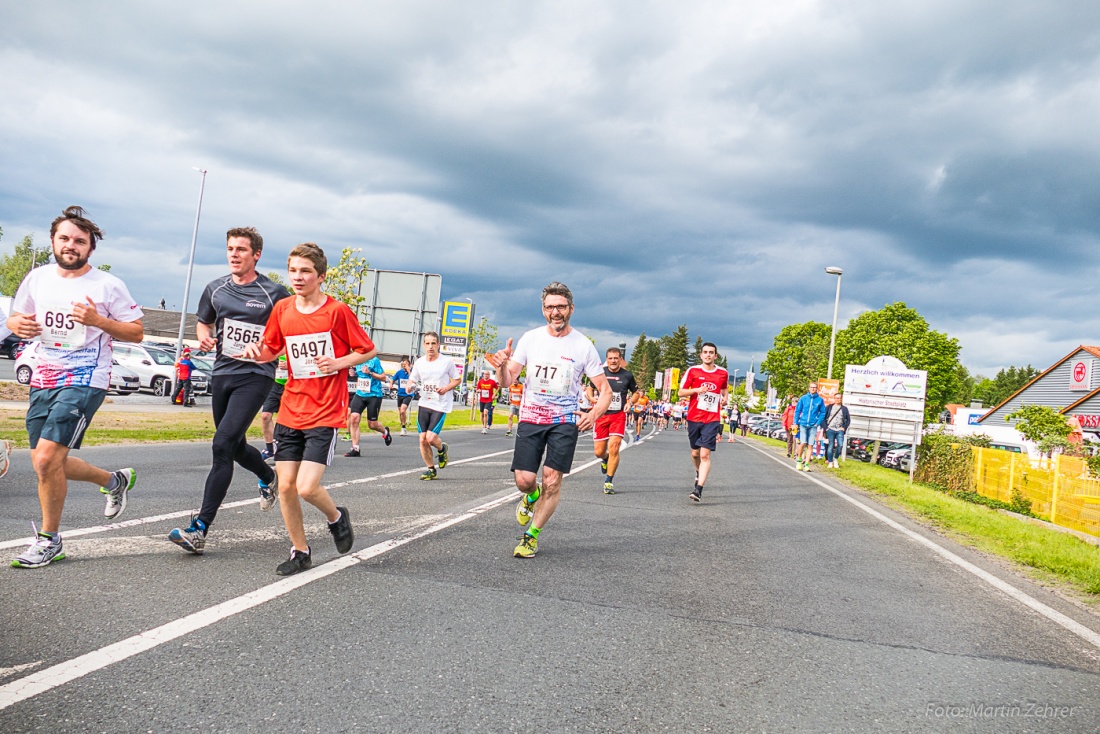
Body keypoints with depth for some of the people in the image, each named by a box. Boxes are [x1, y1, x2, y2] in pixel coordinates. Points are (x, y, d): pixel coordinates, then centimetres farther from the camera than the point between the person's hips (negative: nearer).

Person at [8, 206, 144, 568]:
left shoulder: (107, 285, -4)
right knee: (46, 464, 10)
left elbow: (136, 332, -2)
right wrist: (18, 325, -5)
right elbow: (14, 318, 20)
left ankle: (49, 541, 2)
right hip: (43, 379, 7)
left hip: (84, 380, -6)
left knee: (46, 457, -16)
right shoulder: (37, 278, 9)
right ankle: (115, 480, 35)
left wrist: (98, 320, -18)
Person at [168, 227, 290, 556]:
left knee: (222, 445, -17)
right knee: (234, 446, 18)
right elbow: (203, 322, 24)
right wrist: (204, 337, 1)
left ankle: (200, 529, -16)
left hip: (255, 376, -6)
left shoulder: (273, 293, -6)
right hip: (221, 373, 6)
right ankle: (268, 477, 50)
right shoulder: (215, 289, 8)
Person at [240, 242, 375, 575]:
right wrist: (257, 351, -6)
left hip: (325, 414, -5)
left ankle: (336, 517, 20)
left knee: (306, 487, -14)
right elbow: (271, 350, 16)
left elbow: (368, 350, 0)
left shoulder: (338, 311, -8)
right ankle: (300, 552, 23)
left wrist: (338, 363, -15)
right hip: (290, 412, 5)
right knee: (286, 486, 4)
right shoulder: (282, 309, 5)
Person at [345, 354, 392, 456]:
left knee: (372, 424, 3)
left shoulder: (374, 360, -10)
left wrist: (370, 373, -20)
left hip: (374, 395, -5)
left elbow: (383, 377, -11)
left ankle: (385, 432, 40)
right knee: (354, 418, -13)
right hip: (360, 394, 5)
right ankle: (355, 449, -7)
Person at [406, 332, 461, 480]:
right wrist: (411, 386, -10)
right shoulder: (419, 362, 4)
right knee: (423, 439, 1)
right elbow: (412, 380, 14)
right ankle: (431, 469, 19)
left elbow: (457, 379, 3)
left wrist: (446, 388, -15)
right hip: (424, 404, 4)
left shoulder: (446, 361, -7)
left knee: (431, 438, -15)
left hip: (441, 405, -4)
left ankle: (442, 449, 21)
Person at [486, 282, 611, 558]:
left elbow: (605, 390, 1)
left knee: (552, 481, -7)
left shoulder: (584, 346, -3)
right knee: (524, 480, -6)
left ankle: (531, 536, 12)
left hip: (565, 421, -1)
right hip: (530, 418, 1)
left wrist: (594, 414, -19)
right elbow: (506, 381, 2)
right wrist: (502, 366, -21)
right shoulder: (530, 338, 2)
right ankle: (532, 496, 33)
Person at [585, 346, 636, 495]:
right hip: (601, 415, 1)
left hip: (619, 415, -1)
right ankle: (605, 459, 41)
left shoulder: (627, 375, 2)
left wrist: (630, 402, -3)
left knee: (614, 448, -14)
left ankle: (609, 481, 0)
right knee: (598, 452, 2)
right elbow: (590, 388, 17)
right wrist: (591, 398, -5)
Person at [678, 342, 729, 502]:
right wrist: (697, 390, -15)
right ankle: (699, 472, 47)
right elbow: (681, 392, 2)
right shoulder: (693, 371, -1)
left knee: (705, 454, -12)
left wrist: (724, 398, 0)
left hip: (712, 419, -1)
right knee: (695, 452, 15)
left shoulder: (723, 373, 3)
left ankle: (699, 489, -15)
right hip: (694, 417, 2)